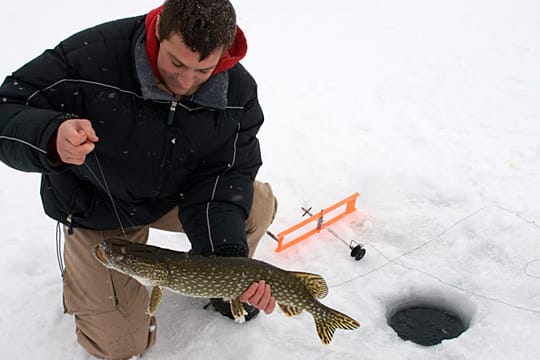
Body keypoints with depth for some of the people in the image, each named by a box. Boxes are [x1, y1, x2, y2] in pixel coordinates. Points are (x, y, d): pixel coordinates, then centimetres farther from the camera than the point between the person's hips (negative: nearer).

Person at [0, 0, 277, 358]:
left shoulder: (239, 91, -20)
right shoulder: (90, 55, -33)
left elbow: (224, 175, -20)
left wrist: (228, 255, -36)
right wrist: (51, 139, -51)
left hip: (176, 196, 4)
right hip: (98, 209, -3)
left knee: (259, 204, -14)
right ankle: (84, 271, 31)